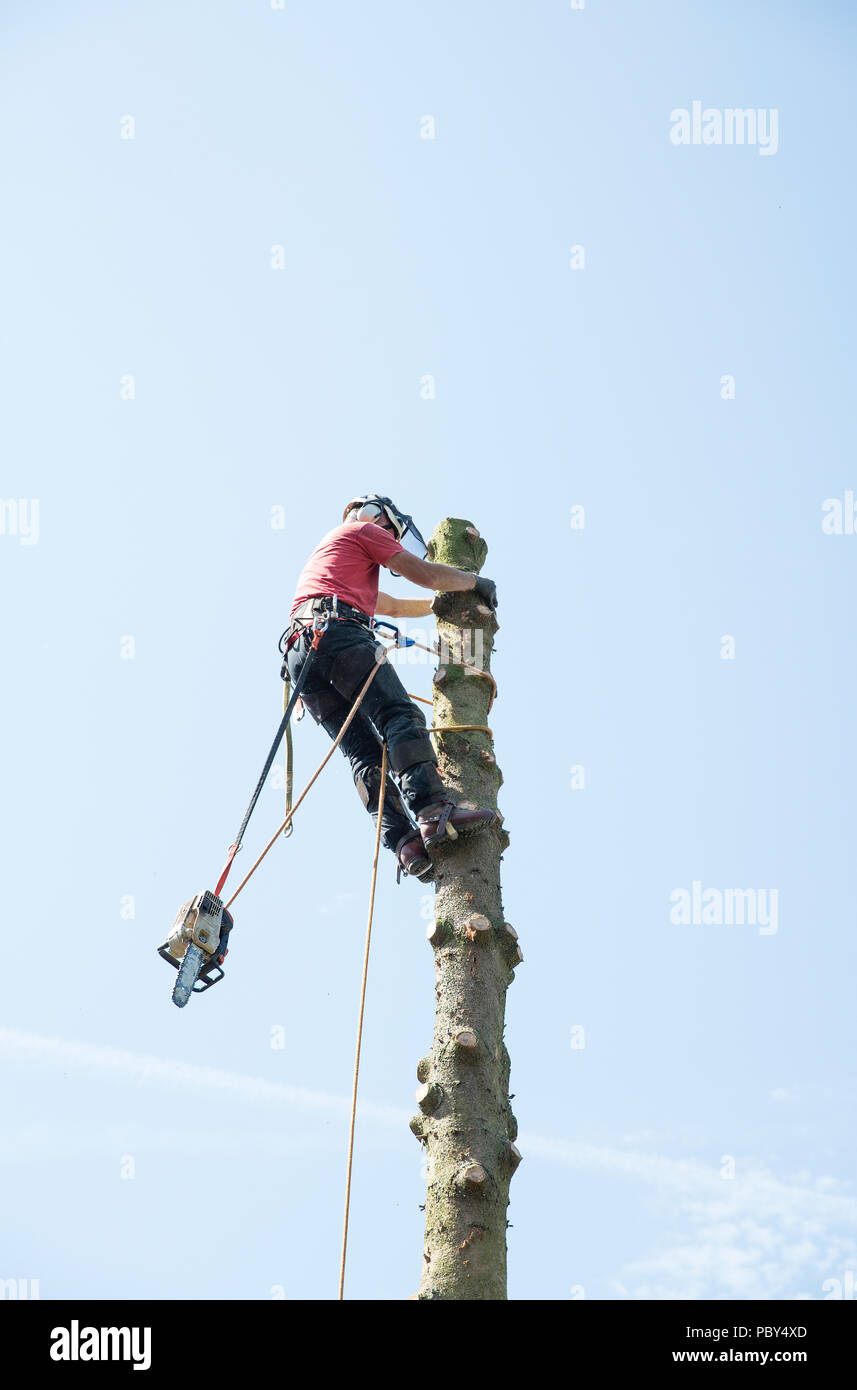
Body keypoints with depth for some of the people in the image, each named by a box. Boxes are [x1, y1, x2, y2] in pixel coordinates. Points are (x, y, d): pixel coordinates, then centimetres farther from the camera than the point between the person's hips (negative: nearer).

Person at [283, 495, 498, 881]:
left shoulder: (326, 552, 45)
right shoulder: (363, 530, 20)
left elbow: (394, 606, 52)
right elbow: (426, 575, 13)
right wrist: (476, 582, 28)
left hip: (299, 654, 8)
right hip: (337, 631, -8)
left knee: (364, 752, -6)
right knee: (401, 716, -21)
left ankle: (404, 842, -23)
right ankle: (434, 809, -41)